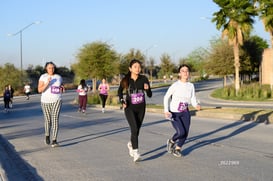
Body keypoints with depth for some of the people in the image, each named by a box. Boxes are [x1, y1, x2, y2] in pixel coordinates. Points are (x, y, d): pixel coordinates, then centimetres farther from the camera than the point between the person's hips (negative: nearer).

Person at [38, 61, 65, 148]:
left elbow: (61, 89, 16)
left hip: (56, 101, 0)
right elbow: (39, 90, -15)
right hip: (46, 101, 0)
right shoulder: (43, 77, -6)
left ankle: (54, 141, -17)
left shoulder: (59, 77, 4)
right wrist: (47, 83, -28)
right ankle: (47, 135, 41)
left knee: (55, 119, -15)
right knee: (48, 120, 12)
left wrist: (62, 89, -8)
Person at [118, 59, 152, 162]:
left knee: (137, 130, 14)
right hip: (129, 108, -2)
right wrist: (122, 101, -5)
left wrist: (147, 89, -26)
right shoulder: (125, 80, -9)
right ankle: (136, 153, -19)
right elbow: (119, 91, 10)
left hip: (141, 108, 2)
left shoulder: (143, 79, -8)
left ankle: (131, 144, 43)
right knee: (134, 129, -19)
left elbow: (150, 95, -6)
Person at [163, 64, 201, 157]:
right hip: (174, 113, -5)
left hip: (185, 113, 5)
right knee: (181, 132, -17)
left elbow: (193, 99, -1)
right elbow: (166, 97, -7)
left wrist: (196, 105, -24)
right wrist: (166, 110, -15)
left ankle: (177, 148, 27)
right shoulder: (175, 85, -15)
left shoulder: (191, 86, -2)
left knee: (185, 133, 0)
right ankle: (171, 141, 17)